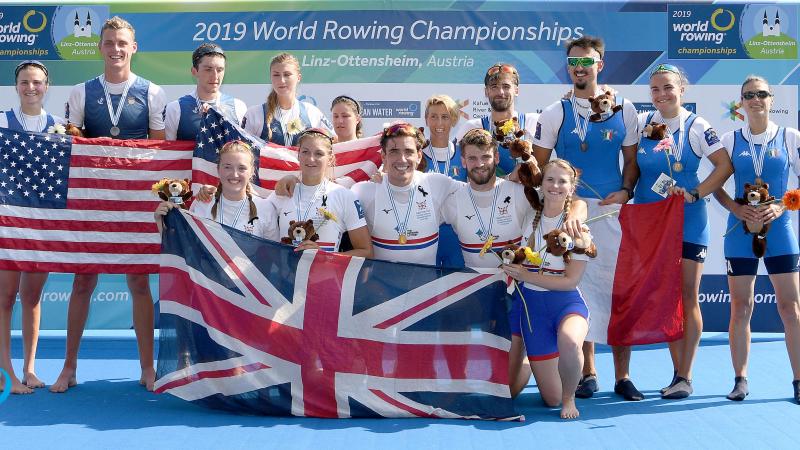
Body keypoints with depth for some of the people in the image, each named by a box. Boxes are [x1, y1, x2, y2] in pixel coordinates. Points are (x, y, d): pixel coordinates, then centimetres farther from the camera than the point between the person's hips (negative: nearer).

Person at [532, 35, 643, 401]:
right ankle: (587, 373, 11)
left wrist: (625, 191, -6)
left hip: (614, 210, 1)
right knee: (578, 287, 1)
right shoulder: (555, 113, 5)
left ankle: (622, 376, 9)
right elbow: (538, 165, 5)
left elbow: (632, 160, 11)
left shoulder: (623, 109, 8)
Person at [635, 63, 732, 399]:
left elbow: (725, 165, -8)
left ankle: (685, 377, 1)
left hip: (688, 221, -3)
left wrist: (695, 194, -14)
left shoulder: (696, 127, -3)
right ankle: (678, 373, 13)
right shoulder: (642, 123, 6)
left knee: (687, 298, -3)